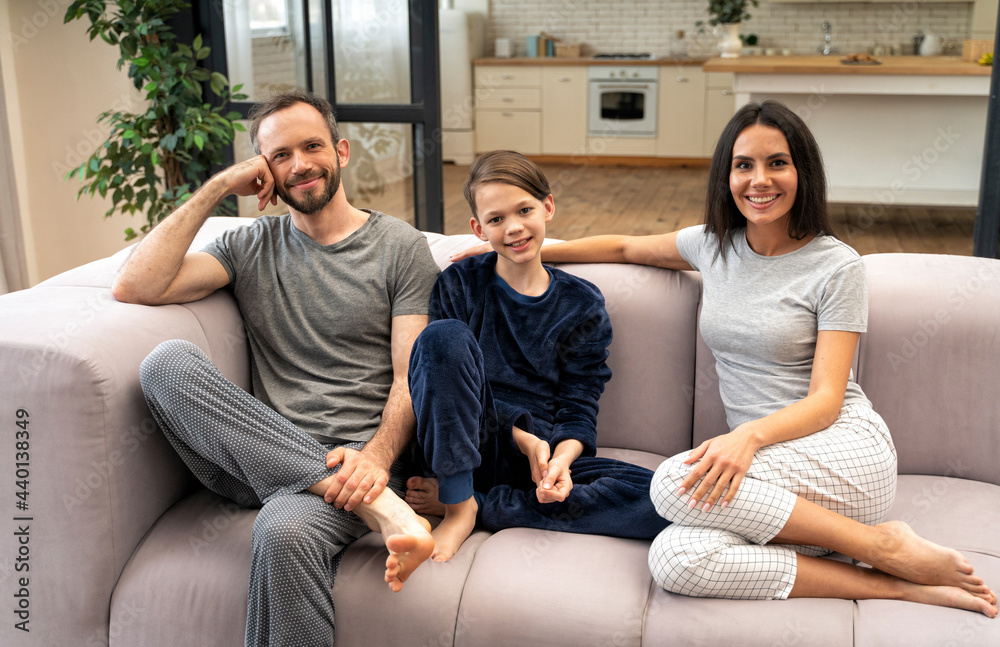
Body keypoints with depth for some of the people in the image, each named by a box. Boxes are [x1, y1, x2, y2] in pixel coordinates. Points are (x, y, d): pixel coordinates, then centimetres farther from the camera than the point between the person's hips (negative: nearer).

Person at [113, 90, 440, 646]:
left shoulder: (401, 247, 8)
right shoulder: (252, 247, 16)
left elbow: (411, 377, 0)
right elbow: (134, 287, 1)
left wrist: (377, 457, -19)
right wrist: (217, 189, 2)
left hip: (355, 459, -5)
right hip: (259, 460, 5)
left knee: (285, 532, -39)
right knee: (168, 360, -27)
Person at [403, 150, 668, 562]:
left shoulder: (582, 305, 8)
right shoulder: (460, 285, 4)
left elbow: (579, 408, 4)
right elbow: (444, 360, -4)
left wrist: (562, 457, -19)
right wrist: (522, 437, -17)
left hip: (546, 452, 2)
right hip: (460, 449, -2)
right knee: (446, 334, -28)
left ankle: (475, 506, -22)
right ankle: (459, 504, -21)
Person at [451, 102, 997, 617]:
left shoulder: (835, 266, -3)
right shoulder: (713, 245, 12)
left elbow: (825, 399, -9)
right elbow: (624, 247, 27)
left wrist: (750, 435, -28)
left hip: (847, 452, -4)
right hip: (767, 470, 5)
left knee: (676, 482, -32)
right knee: (674, 559, -30)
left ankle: (884, 545, -16)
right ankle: (900, 586, -20)